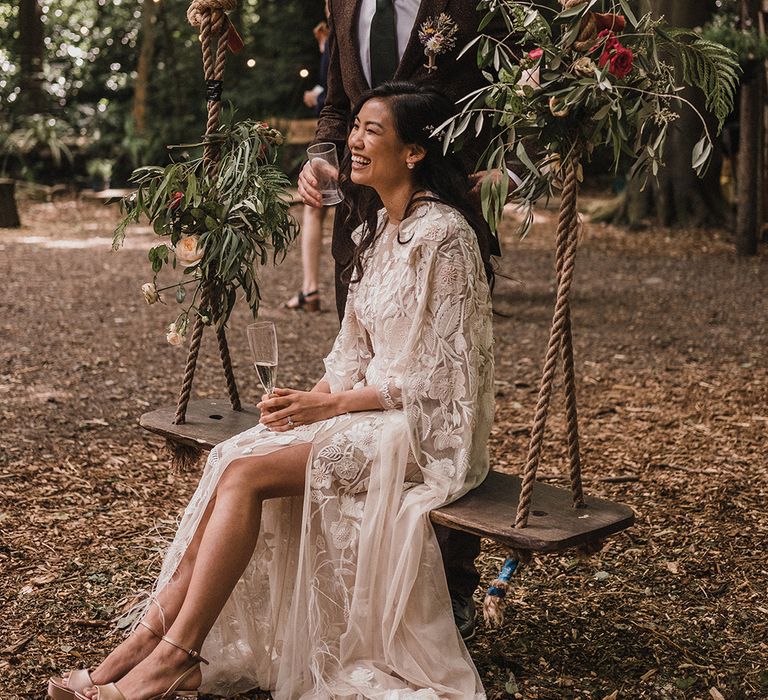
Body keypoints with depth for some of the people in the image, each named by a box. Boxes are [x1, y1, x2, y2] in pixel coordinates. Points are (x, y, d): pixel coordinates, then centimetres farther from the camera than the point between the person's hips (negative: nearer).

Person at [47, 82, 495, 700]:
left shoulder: (442, 235, -15)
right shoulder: (379, 226, 13)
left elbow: (436, 377, -17)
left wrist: (330, 406, -15)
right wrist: (310, 398, -3)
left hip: (427, 428, -8)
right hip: (371, 408, 8)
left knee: (247, 474, -22)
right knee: (232, 457, -13)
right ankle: (153, 637, -14)